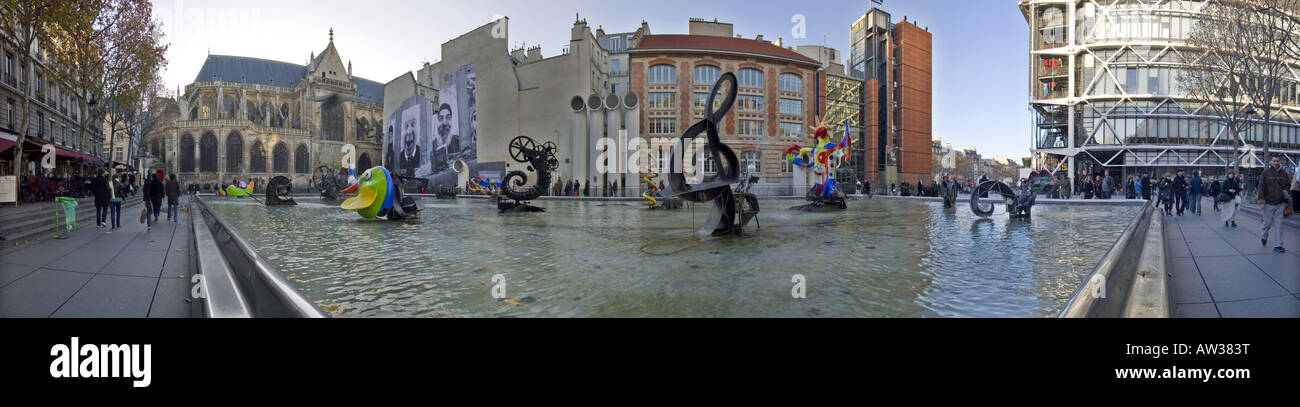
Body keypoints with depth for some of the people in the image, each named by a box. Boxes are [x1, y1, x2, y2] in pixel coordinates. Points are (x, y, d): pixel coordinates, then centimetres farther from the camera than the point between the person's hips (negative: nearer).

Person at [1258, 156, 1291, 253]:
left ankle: (1278, 245, 4)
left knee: (1278, 225, 1)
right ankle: (1264, 237, 34)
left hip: (1280, 204, 2)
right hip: (1268, 203, -2)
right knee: (1267, 223, 6)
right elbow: (1261, 188, -4)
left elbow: (1288, 185, 17)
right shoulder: (1266, 173, -3)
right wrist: (1261, 201, -9)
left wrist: (1286, 192, -5)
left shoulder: (1284, 173, 6)